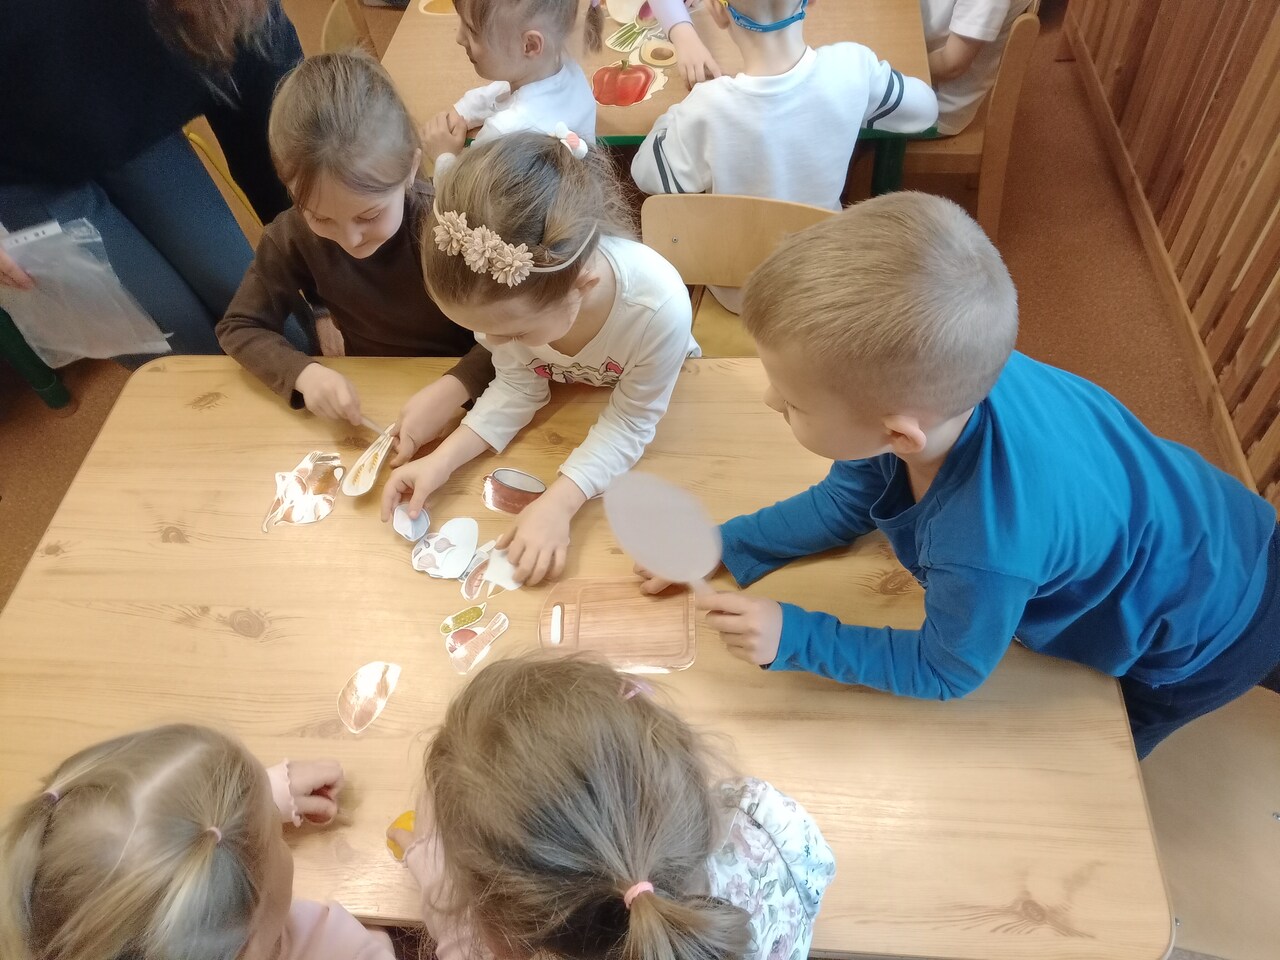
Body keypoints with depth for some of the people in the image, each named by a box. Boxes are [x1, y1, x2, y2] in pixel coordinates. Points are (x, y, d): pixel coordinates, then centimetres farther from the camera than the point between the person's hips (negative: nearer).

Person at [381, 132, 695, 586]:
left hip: (639, 391, -3)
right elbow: (517, 388, -16)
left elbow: (629, 423, -29)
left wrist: (557, 503, -38)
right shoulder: (508, 293, -34)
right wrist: (442, 461, -28)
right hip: (561, 393, 3)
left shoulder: (659, 306, -45)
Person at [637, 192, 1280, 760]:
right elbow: (842, 504, -8)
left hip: (1205, 626, -5)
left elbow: (945, 671, -23)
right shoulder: (917, 383, -29)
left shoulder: (984, 548, -48)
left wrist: (792, 638, -24)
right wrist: (727, 548, -13)